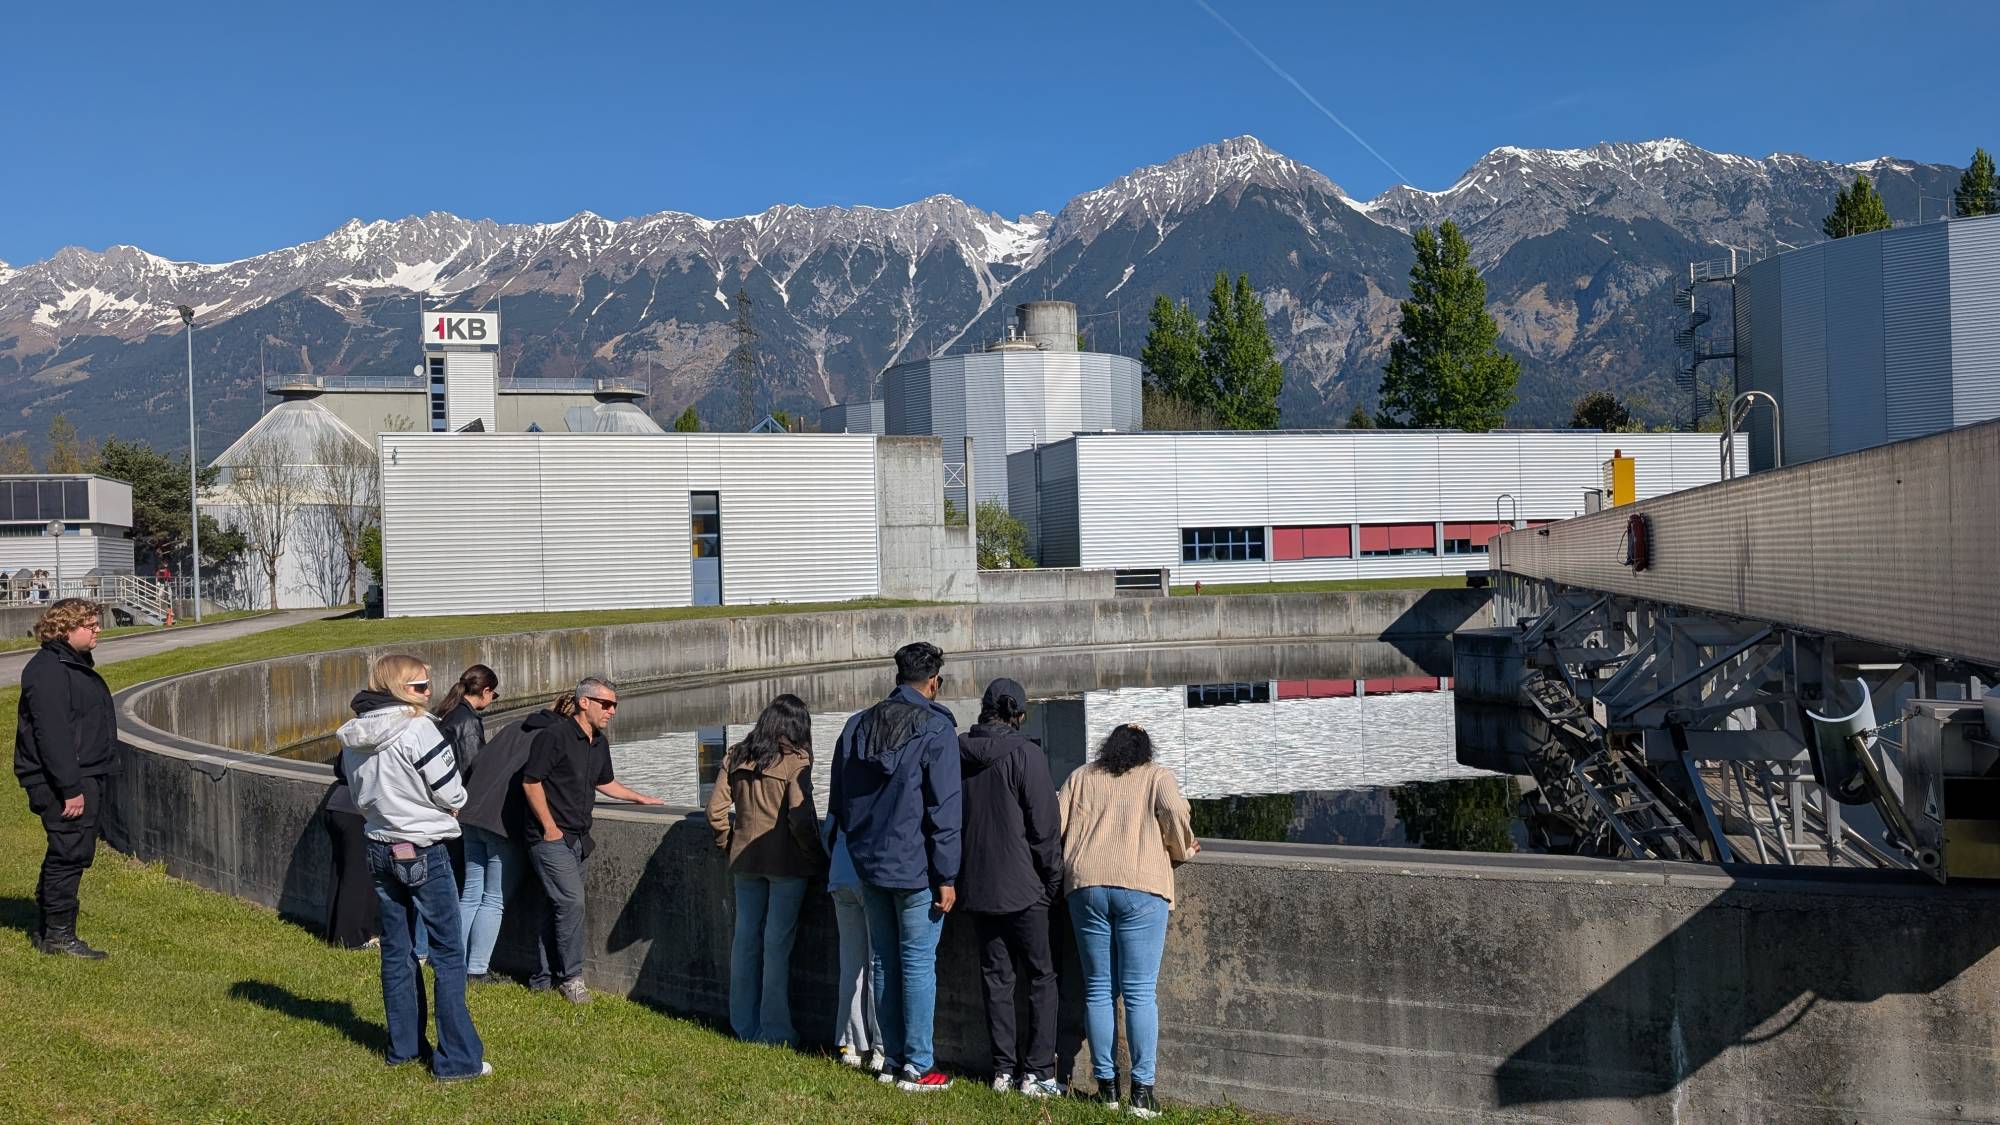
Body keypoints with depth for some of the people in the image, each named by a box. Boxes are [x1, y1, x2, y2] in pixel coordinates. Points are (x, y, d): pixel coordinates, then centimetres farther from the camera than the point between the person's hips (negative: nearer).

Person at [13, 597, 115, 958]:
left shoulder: (75, 664, 17)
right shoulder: (49, 671, -16)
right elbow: (52, 735, -23)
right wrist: (70, 789, -24)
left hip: (87, 778, 10)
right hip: (66, 782, -10)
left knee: (71, 855, 15)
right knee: (69, 854, -6)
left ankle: (44, 931, 24)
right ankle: (59, 934, 3)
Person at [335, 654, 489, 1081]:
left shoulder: (351, 737, 3)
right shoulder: (417, 729, -19)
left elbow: (359, 793, 13)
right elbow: (450, 793, -14)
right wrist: (447, 806, 6)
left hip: (379, 849, 7)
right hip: (423, 851, -7)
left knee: (396, 950, 17)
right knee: (448, 953, 0)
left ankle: (404, 1045, 26)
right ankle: (457, 1058, 2)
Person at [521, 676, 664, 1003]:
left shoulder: (599, 742, 12)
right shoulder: (555, 736, -14)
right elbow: (530, 782, -15)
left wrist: (640, 798, 24)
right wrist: (551, 828, -15)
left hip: (578, 838, 8)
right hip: (551, 838, -8)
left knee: (561, 907, 11)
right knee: (572, 903, -12)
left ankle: (543, 978, 20)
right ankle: (571, 978, 0)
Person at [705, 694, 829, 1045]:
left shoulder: (736, 757, 4)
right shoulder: (795, 760, -11)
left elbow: (715, 809, 3)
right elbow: (801, 819, -17)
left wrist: (727, 845, 16)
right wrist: (817, 856, -5)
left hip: (745, 859, 5)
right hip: (787, 862, -5)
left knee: (745, 940, 13)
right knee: (777, 944, 3)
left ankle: (743, 1024, 22)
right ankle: (773, 1029, 9)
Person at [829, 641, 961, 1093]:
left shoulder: (856, 726, 8)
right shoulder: (936, 729, -11)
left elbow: (837, 803, 14)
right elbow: (944, 810, -14)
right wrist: (946, 877, -10)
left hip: (868, 866, 6)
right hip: (915, 869, -6)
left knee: (885, 961, 14)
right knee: (918, 964, 0)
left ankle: (893, 1058, 20)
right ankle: (917, 1067, 4)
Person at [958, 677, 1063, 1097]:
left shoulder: (957, 754, 3)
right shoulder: (1025, 754, -13)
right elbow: (1045, 825, -12)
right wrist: (1053, 880, 0)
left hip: (976, 886, 5)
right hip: (1021, 888, -5)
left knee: (995, 976, 12)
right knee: (1041, 977, 5)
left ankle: (1004, 1069, 14)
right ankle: (1037, 1072, 2)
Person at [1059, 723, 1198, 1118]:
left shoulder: (1082, 777, 18)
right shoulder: (1157, 776, 10)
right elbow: (1174, 812, -8)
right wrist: (1183, 850, 8)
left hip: (1086, 886, 3)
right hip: (1140, 887, -2)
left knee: (1098, 988, 9)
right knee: (1140, 993, 0)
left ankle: (1107, 1084, 12)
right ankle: (1142, 1089, -2)